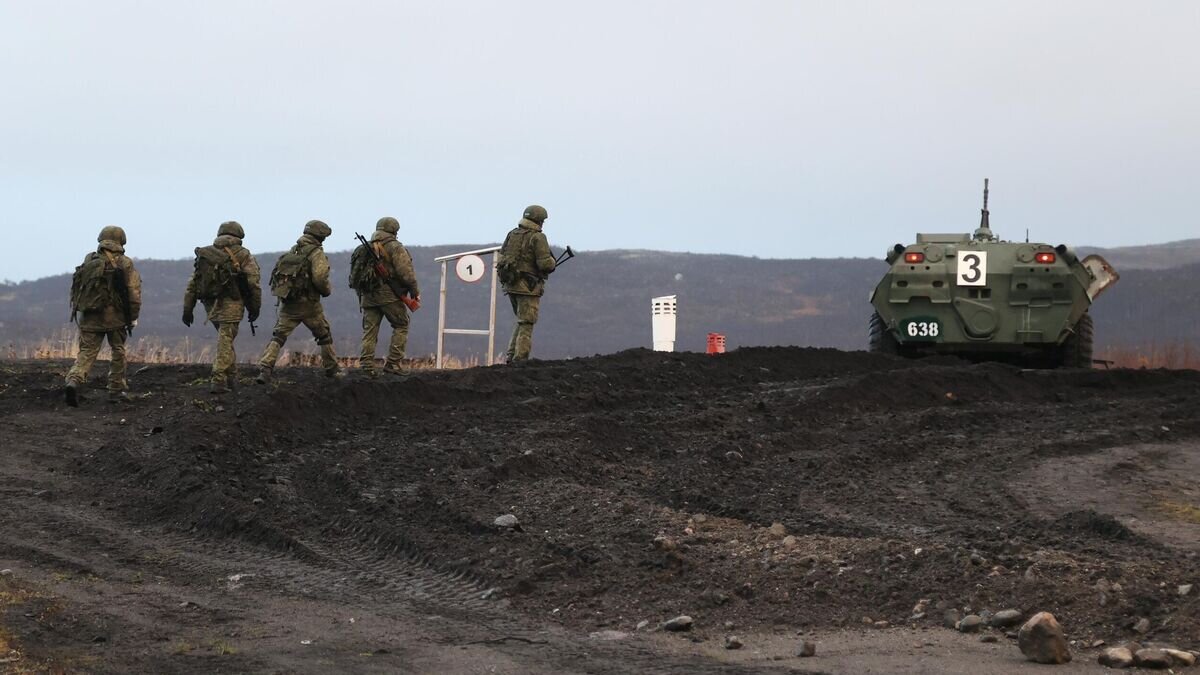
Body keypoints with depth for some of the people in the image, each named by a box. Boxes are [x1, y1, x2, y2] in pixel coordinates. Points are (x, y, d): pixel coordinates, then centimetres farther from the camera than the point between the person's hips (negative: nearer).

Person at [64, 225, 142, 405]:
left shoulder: (89, 261, 9)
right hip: (115, 316, -2)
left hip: (89, 317, 2)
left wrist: (77, 309, 21)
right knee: (118, 352, 15)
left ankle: (74, 381, -23)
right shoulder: (125, 264, -2)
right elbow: (134, 292, -7)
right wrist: (133, 317, 1)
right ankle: (116, 389, 19)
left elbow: (76, 287, 11)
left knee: (86, 352, 1)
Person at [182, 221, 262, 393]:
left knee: (226, 341, 22)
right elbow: (254, 283, -7)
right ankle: (219, 381, -11)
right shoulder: (242, 255, -1)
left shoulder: (205, 254, 12)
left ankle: (232, 377, 26)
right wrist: (255, 308, 1)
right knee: (225, 343, -3)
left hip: (210, 306, 5)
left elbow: (192, 283, 10)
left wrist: (188, 309, 13)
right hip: (231, 305, -5)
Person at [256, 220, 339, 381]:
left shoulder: (292, 251, 12)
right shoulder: (317, 253, -8)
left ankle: (265, 370, -15)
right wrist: (327, 290, -1)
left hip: (288, 303, 4)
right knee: (325, 336, 15)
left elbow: (276, 274, 12)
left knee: (277, 337, 1)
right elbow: (319, 278, -20)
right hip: (308, 304, -4)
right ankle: (332, 370, 24)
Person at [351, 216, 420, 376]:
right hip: (390, 296, -5)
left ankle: (366, 365, -1)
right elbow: (406, 273, -12)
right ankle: (394, 362, 0)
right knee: (401, 326, 7)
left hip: (368, 297, 5)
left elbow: (354, 275, 13)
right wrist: (415, 291, -2)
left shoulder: (363, 249, 15)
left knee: (369, 331, 7)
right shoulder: (395, 248, -5)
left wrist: (361, 294, 19)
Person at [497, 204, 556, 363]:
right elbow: (545, 263, -18)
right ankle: (520, 359, -4)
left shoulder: (512, 234, 11)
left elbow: (502, 257, 13)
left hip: (510, 284, 7)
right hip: (528, 286, -7)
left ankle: (511, 355, 13)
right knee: (526, 324, 0)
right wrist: (552, 263, 4)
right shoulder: (537, 237, -11)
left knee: (521, 321, 20)